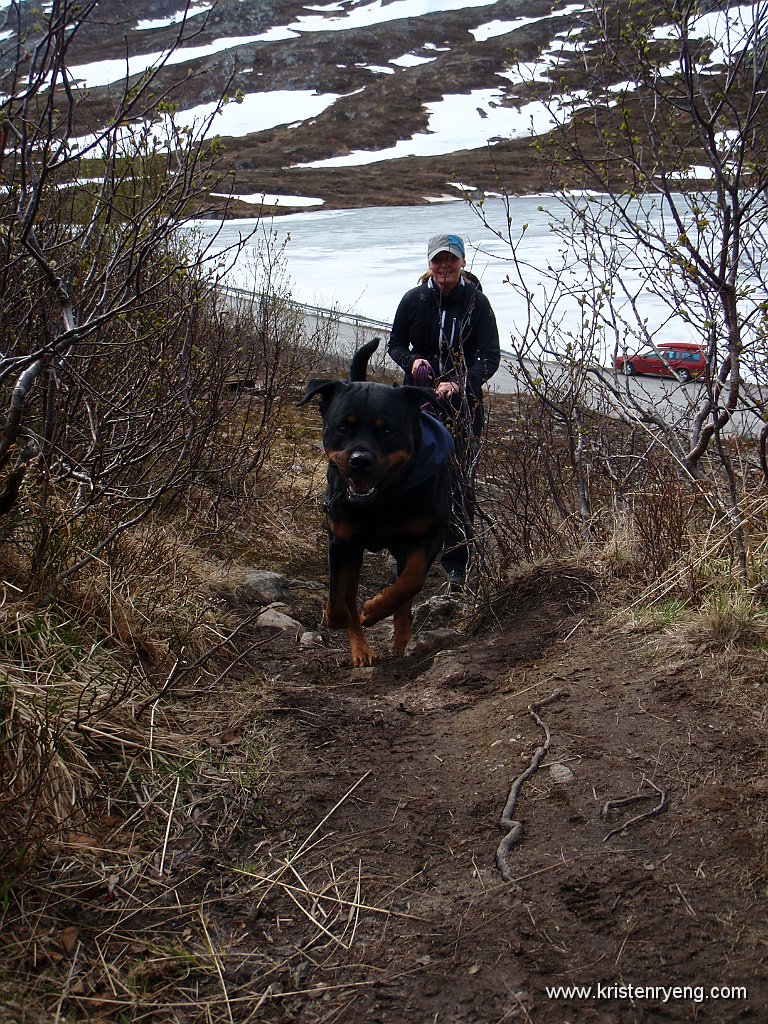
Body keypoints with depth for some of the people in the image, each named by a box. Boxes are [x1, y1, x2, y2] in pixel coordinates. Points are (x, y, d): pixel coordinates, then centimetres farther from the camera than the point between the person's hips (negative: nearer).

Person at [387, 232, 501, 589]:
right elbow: (395, 345, 9)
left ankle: (456, 563, 0)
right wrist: (412, 361, -14)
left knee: (459, 481, -6)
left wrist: (460, 384, -25)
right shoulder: (414, 299, -1)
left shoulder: (476, 302, -6)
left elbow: (490, 357, -9)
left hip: (464, 404, -2)